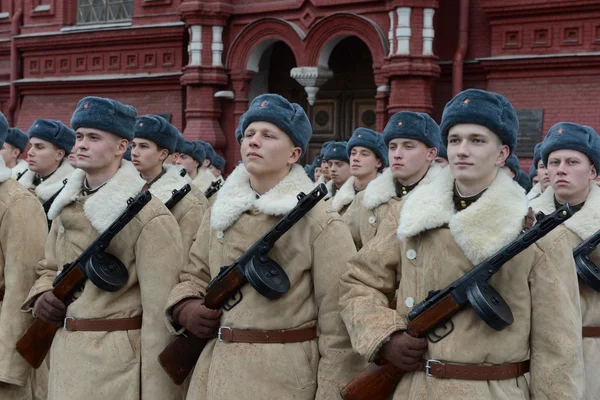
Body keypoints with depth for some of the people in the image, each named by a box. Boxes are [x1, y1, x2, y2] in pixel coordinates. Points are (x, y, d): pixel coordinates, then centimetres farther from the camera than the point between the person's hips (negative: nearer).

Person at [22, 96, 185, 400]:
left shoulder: (149, 216, -13)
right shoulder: (66, 207, 9)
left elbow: (159, 313, -15)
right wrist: (42, 297, -1)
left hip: (116, 359, -7)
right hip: (65, 351, 7)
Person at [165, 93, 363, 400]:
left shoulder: (319, 223, -9)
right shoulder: (219, 213, 8)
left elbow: (338, 321, -10)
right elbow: (194, 275, 19)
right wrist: (185, 309, -3)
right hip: (218, 371, 5)